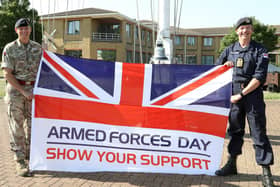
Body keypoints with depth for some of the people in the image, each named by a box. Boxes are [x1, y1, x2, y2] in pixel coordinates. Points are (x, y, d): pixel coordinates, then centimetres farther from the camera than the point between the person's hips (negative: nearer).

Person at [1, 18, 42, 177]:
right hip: (15, 90, -3)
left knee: (32, 124, 8)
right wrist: (23, 91, -14)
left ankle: (30, 155, 22)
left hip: (33, 89, 4)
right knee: (17, 126, -3)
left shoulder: (37, 48, 7)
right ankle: (20, 162, 2)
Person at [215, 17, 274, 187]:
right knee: (235, 130, 12)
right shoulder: (230, 50, 12)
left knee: (258, 132, -3)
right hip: (234, 94, 4)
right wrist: (225, 66, -2)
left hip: (253, 95, -3)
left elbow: (259, 77, -8)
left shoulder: (260, 50, 1)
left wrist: (241, 94, -13)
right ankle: (232, 165, 23)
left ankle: (266, 173, 2)